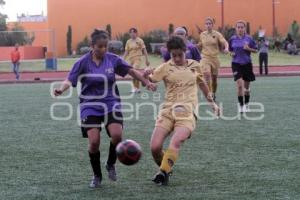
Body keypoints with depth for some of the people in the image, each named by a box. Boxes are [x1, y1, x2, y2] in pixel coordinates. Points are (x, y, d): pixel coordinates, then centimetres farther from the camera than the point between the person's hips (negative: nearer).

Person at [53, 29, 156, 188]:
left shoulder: (113, 60, -2)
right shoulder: (83, 62, -8)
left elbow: (131, 71, 10)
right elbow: (70, 80, -14)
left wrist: (146, 82, 4)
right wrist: (61, 89, -34)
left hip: (111, 103, 1)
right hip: (90, 105, -1)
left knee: (117, 135, -21)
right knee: (94, 141, -12)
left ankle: (110, 165, 9)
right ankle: (97, 176, 12)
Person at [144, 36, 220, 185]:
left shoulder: (194, 66, 12)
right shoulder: (165, 67, 5)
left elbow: (202, 84, 28)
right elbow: (151, 79, -7)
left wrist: (212, 103, 34)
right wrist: (146, 75, -30)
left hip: (187, 112, -1)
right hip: (167, 110, 1)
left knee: (176, 142, -29)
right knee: (155, 147, -11)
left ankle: (163, 173, -23)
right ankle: (165, 170, 17)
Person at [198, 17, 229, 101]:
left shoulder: (217, 34, -2)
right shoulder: (202, 35, 5)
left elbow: (225, 42, -11)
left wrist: (226, 48, -30)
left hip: (214, 58, 0)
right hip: (205, 58, 0)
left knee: (214, 78, 9)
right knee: (206, 74, -24)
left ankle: (213, 94, 30)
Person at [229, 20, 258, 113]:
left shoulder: (249, 38, -3)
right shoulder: (232, 39, 1)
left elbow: (255, 50, 3)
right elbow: (230, 50, 15)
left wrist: (248, 48, -15)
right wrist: (232, 53, -6)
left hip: (247, 63, 1)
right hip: (236, 63, -1)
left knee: (246, 87, 11)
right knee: (239, 85, -16)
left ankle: (246, 105, 28)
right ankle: (240, 105, -6)